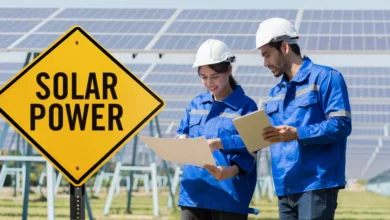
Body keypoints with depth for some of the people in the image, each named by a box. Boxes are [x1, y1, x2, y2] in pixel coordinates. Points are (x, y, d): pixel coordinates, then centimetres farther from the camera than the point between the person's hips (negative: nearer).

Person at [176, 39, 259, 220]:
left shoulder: (246, 106, 0)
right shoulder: (196, 104, 16)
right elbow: (182, 134, 15)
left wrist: (219, 143, -28)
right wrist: (181, 141, -10)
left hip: (229, 195, -4)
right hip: (193, 192, 5)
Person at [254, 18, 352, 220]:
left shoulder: (325, 77, -2)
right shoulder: (275, 93, 22)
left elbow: (341, 125, -12)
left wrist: (297, 134, -21)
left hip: (317, 184, -8)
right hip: (285, 187, 8)